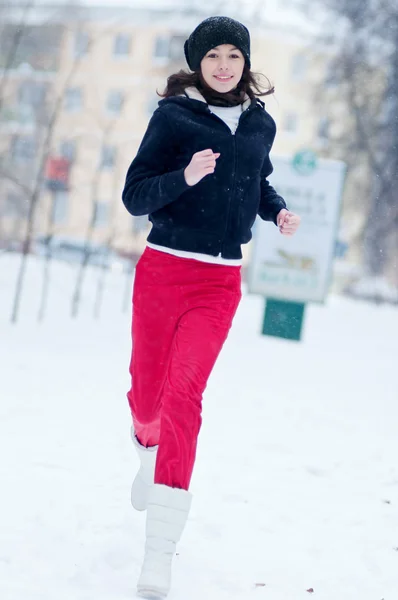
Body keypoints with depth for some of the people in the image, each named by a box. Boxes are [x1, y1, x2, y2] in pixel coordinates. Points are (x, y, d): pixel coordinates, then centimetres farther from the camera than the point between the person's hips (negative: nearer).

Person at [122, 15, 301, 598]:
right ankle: (148, 446, 51)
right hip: (163, 269, -1)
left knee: (184, 392, -15)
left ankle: (160, 550, -18)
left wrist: (276, 209, 6)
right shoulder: (173, 114, -5)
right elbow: (135, 196, -8)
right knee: (147, 390, 11)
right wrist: (185, 177, -25)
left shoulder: (261, 123, 7)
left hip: (219, 282, 1)